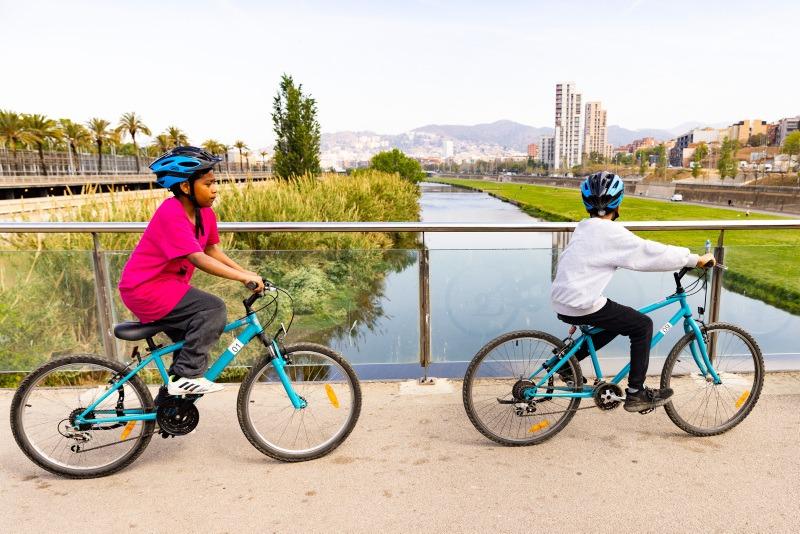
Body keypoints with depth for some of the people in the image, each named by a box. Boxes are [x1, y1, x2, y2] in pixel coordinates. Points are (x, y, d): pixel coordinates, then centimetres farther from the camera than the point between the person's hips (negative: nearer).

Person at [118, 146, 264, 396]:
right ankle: (185, 377, -12)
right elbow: (198, 259, -32)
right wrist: (243, 277, -33)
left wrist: (247, 273, -5)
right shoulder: (171, 212, -25)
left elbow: (213, 250, 5)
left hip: (166, 285, 10)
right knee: (213, 309, -22)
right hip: (146, 289, -10)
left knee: (196, 336, 18)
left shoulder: (204, 212, 1)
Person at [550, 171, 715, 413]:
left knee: (617, 321, 28)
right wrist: (696, 259, -1)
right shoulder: (611, 232, -14)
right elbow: (651, 253, -11)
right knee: (642, 325, 5)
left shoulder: (584, 228, 13)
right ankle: (636, 394, 12)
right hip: (581, 306, -9)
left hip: (562, 301, 9)